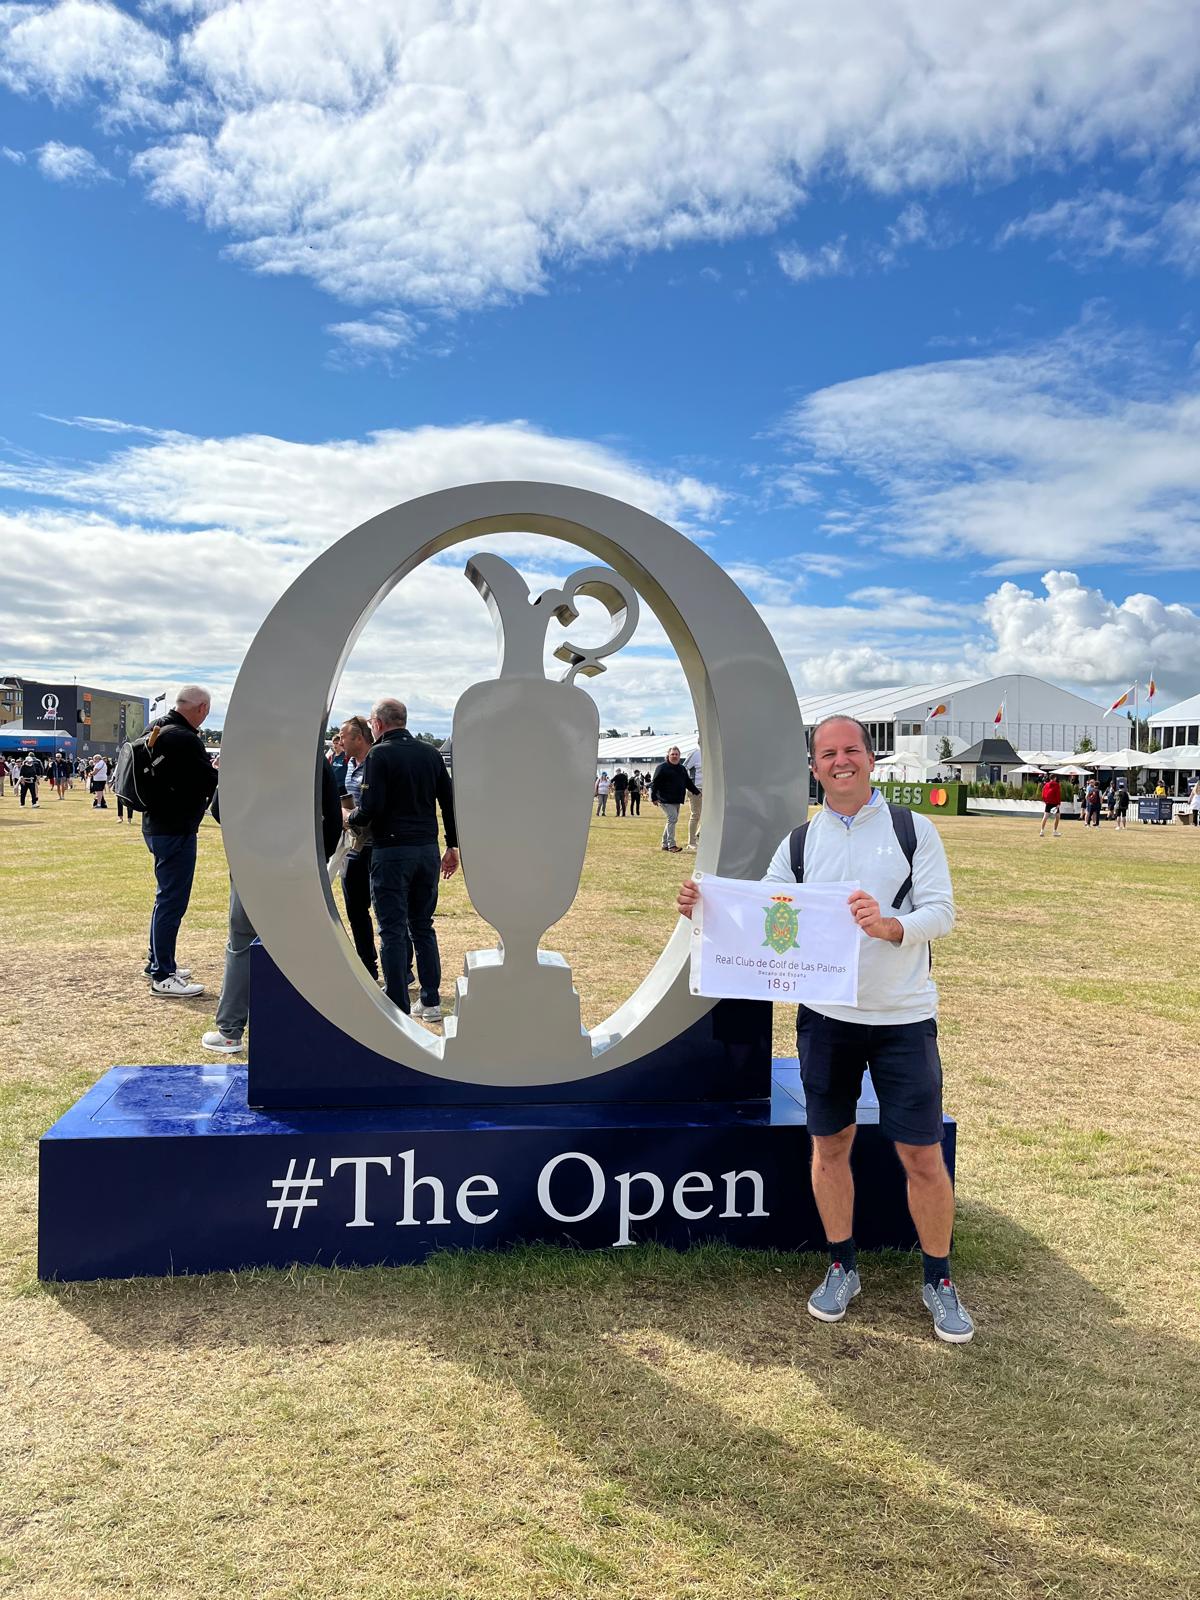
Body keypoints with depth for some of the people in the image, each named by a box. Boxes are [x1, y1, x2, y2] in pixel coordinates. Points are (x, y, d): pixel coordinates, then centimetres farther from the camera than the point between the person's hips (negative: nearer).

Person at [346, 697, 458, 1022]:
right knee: (423, 926, 15)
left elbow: (372, 807, -15)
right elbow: (449, 802, 11)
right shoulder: (431, 754, 9)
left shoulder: (379, 755, -8)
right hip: (427, 849, 6)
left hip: (392, 850, -6)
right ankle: (431, 1003, 18)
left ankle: (398, 1009, 2)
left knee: (392, 930, 0)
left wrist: (351, 819, 6)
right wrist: (452, 846, 18)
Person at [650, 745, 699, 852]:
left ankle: (665, 844, 19)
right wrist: (653, 798, -14)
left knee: (672, 821, 10)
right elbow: (654, 783, -8)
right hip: (665, 800, -8)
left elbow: (688, 783, 23)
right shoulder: (662, 767, -6)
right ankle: (671, 845, -14)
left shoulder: (682, 768, 15)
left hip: (677, 800, 8)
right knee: (672, 819, -16)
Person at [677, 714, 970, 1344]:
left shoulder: (913, 829, -1)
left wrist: (889, 926, -27)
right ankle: (842, 1267, 33)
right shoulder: (798, 843, 5)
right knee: (830, 1145, 12)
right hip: (825, 1014, 2)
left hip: (903, 1018, -2)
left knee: (923, 1155, 3)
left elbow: (941, 912, -7)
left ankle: (938, 1280, 25)